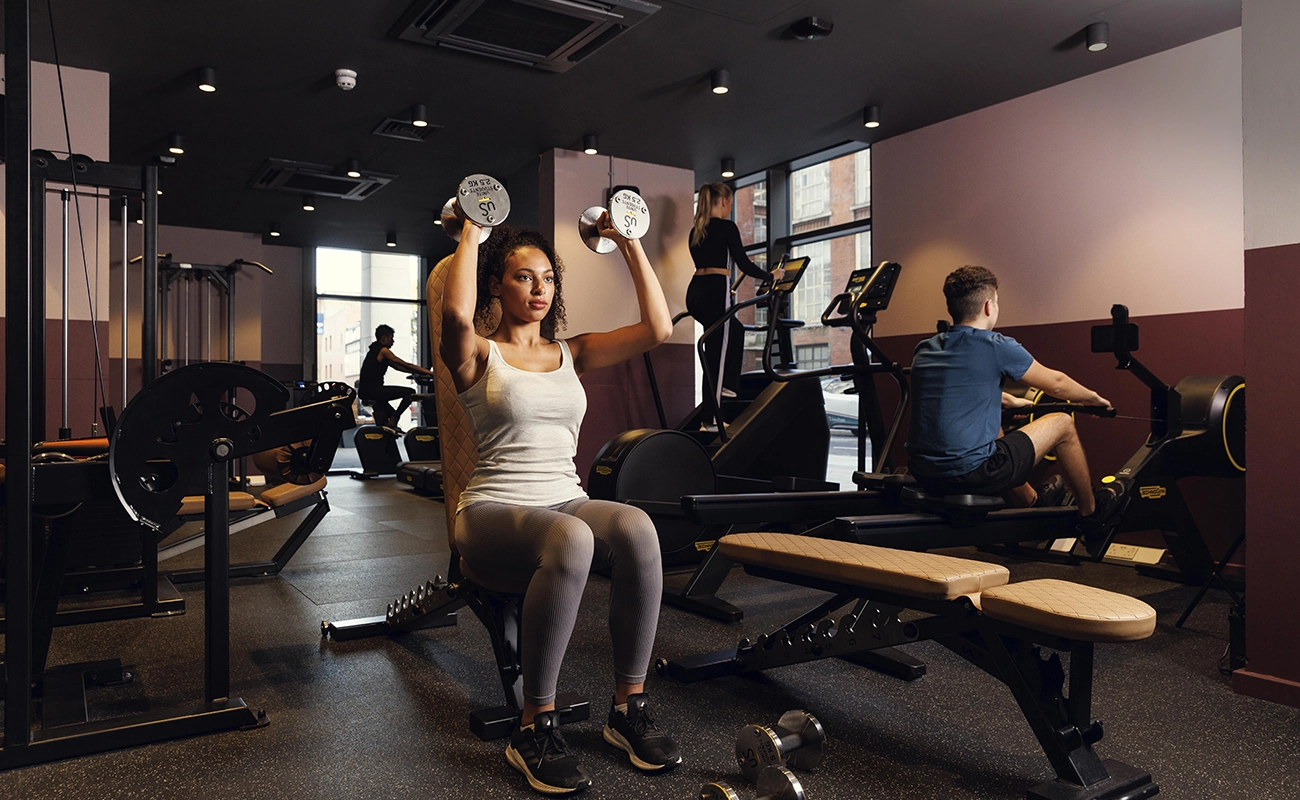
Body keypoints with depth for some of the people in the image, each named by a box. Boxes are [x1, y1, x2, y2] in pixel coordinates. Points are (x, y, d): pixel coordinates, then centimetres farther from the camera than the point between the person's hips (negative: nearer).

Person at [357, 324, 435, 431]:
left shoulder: (374, 350, 22)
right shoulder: (383, 350, -8)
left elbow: (397, 367, 22)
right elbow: (406, 366, -10)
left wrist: (416, 372, 16)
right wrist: (429, 372, -8)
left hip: (364, 392, 10)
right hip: (373, 390, -10)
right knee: (410, 392, -13)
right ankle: (392, 421, -11)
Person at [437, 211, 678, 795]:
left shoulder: (571, 353, 16)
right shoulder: (478, 356, 3)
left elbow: (658, 327, 5)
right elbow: (457, 313, -22)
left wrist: (629, 244, 7)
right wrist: (471, 233, -9)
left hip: (568, 502, 4)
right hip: (493, 512, -4)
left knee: (636, 528, -31)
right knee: (571, 539, -39)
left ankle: (629, 708, -15)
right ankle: (535, 727, -23)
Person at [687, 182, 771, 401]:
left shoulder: (696, 231, 17)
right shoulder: (727, 227, -6)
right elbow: (743, 264, -6)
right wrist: (770, 275, 10)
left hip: (696, 293, 8)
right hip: (714, 294, -8)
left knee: (735, 331, 28)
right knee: (717, 354, -2)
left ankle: (726, 385, 26)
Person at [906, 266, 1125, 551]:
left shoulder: (925, 349, 10)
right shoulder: (997, 347, -8)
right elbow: (1056, 384, 8)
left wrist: (1010, 401, 48)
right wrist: (1094, 398, 29)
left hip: (923, 474, 7)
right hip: (970, 473, -7)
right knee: (1062, 423, 13)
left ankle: (1030, 502, 52)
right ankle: (1091, 512, 35)